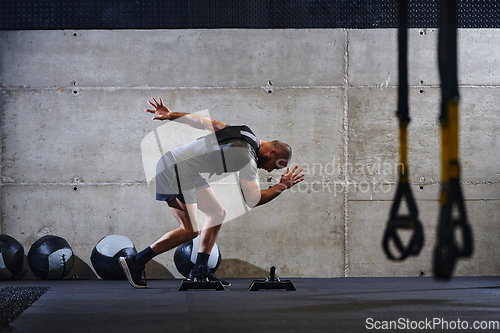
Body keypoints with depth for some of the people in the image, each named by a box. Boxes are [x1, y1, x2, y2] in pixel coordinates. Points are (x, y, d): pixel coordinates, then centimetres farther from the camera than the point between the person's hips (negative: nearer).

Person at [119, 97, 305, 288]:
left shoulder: (244, 133, 8)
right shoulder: (247, 157, -18)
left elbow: (205, 122, 10)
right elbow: (252, 201, -21)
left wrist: (170, 115, 13)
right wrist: (282, 186, -9)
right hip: (174, 171, -10)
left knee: (218, 213, 10)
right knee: (190, 230, -12)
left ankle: (199, 271, 12)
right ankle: (135, 263, -8)